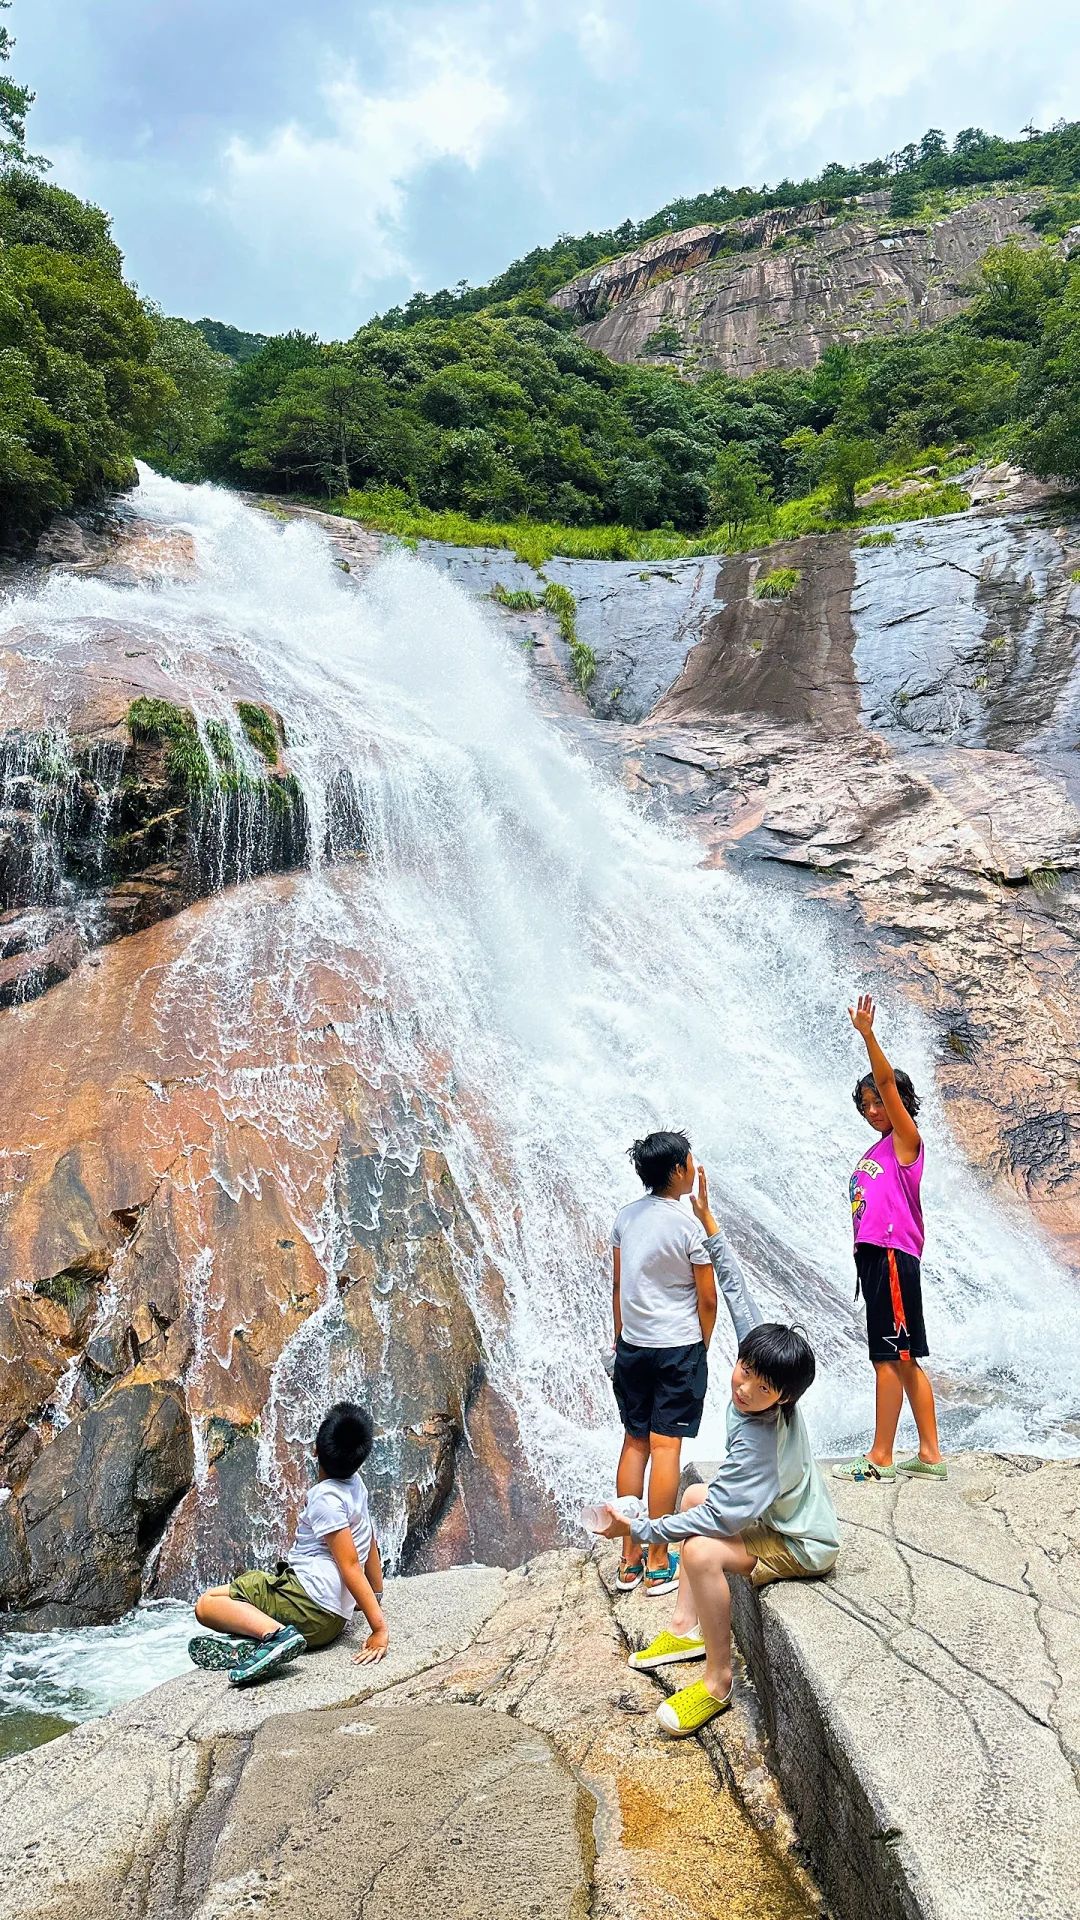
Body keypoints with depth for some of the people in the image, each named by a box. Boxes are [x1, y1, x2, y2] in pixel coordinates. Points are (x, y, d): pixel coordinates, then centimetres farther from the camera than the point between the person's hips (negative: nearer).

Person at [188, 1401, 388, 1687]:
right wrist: (376, 1598, 33)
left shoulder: (325, 1498, -14)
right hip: (333, 1620, 9)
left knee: (206, 1604, -4)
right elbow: (370, 1545, 21)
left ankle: (276, 1632, -27)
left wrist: (379, 1629, -21)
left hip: (309, 1603, -9)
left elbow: (350, 1566, -18)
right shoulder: (355, 1484, 11)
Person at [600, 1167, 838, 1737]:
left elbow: (721, 1517, -32)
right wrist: (710, 1226, -8)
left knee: (701, 1550, -29)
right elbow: (738, 1295, -9)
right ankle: (686, 1627, 24)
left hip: (802, 1546, -10)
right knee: (694, 1496, 21)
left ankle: (716, 1684, -10)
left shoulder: (759, 1440, -36)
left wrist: (639, 1530, -27)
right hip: (781, 1514, 10)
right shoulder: (760, 1354, -17)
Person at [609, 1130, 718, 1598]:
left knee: (635, 1443, 11)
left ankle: (630, 1560, 18)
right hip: (679, 1349, -5)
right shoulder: (689, 1225, -15)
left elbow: (618, 1285, 8)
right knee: (665, 1447, 0)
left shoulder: (626, 1216, 1)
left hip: (633, 1348, 5)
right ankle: (658, 1564, 8)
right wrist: (702, 1345, 8)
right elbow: (707, 1299, -9)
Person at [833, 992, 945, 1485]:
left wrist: (867, 1034, -22)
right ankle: (930, 1455, 17)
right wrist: (863, 1255, 15)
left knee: (890, 1356, -6)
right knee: (902, 1359, 11)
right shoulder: (876, 1151, 21)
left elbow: (887, 1081, -15)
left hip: (894, 1256, -9)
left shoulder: (905, 1139, -2)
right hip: (873, 1255, 9)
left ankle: (880, 1458, -2)